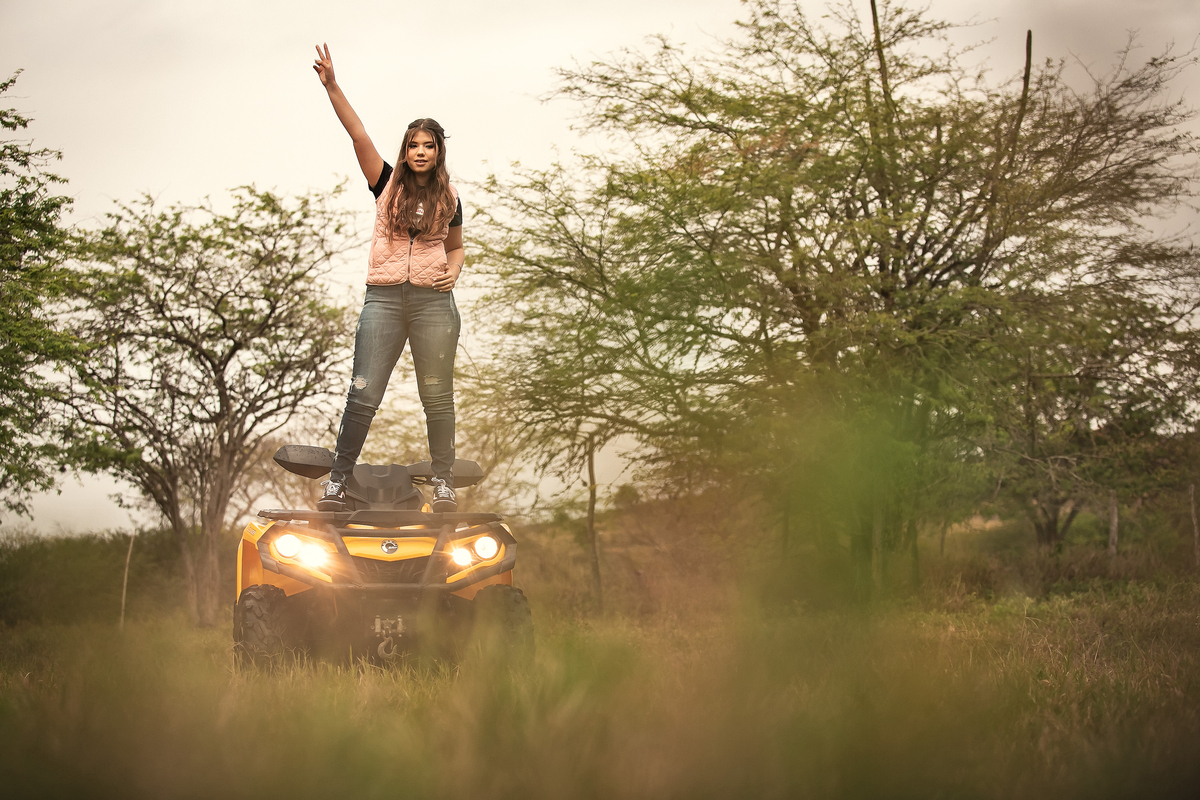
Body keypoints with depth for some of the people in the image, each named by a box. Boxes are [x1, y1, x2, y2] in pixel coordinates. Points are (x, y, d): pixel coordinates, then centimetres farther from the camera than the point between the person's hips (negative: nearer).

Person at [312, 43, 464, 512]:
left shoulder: (449, 200, 13)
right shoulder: (387, 184, 9)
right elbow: (358, 135, -1)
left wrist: (453, 271, 3)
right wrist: (331, 86, -11)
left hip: (433, 301, 1)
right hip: (383, 297, -1)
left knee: (437, 396, 0)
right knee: (363, 393, -7)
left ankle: (443, 483, 7)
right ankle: (338, 481, -4)